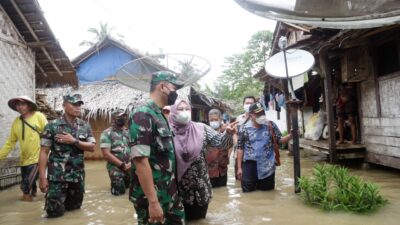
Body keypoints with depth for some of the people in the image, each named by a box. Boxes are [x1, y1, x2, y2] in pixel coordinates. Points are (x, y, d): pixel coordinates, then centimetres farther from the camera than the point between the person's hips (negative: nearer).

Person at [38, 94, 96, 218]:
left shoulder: (85, 126, 4)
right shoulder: (52, 126, -7)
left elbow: (92, 147, -1)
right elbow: (44, 152, -7)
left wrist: (74, 141, -16)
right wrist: (42, 177, -12)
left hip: (78, 175, 4)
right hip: (57, 176, -3)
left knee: (75, 207, 14)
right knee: (54, 211, -1)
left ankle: (65, 201, 45)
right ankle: (56, 200, 31)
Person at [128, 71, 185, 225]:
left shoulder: (160, 116, 10)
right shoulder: (143, 115, -18)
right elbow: (140, 161, -25)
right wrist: (153, 201, -25)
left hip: (169, 194, 9)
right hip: (152, 196, -9)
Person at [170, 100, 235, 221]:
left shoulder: (201, 128, -3)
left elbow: (220, 142, -11)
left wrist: (228, 133, -30)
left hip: (200, 189, 2)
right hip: (177, 189, -1)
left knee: (199, 219, 20)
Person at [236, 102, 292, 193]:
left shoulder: (271, 125, -2)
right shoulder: (244, 128, -5)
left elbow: (279, 140, 3)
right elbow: (240, 148, -1)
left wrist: (291, 135, -17)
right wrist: (239, 167, -2)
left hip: (267, 166, 2)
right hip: (249, 165, -1)